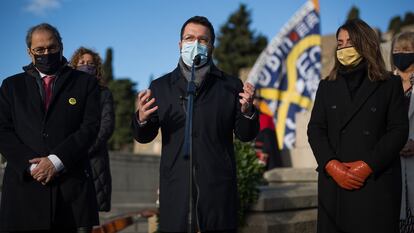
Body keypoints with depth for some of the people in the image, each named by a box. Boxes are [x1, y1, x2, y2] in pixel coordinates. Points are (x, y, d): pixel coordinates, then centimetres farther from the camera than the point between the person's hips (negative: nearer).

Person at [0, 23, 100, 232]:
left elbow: (90, 127, 0)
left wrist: (56, 161, -11)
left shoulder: (85, 83, 11)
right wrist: (31, 166, -9)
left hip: (72, 185, -1)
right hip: (25, 182, 1)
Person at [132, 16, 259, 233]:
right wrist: (142, 119, -13)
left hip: (218, 188, 0)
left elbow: (245, 135, 6)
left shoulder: (231, 86, 7)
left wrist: (247, 111, -14)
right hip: (175, 188, 0)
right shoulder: (160, 86, 9)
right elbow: (144, 137, 9)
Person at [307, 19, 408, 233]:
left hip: (377, 181, -2)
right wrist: (331, 165, -11)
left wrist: (368, 166, -13)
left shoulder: (390, 85, 6)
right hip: (334, 183, 2)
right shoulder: (327, 86, 13)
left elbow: (399, 130, -2)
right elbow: (315, 129, 6)